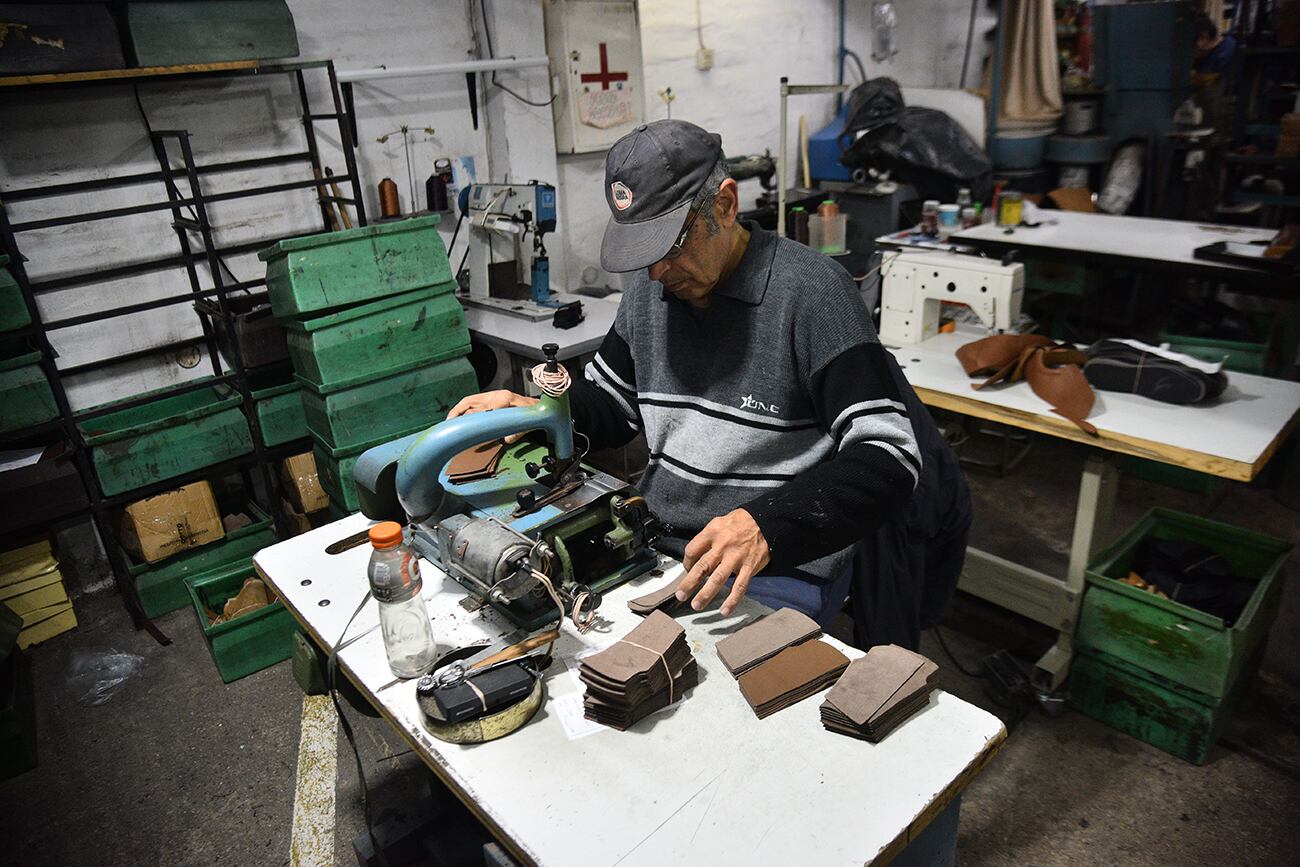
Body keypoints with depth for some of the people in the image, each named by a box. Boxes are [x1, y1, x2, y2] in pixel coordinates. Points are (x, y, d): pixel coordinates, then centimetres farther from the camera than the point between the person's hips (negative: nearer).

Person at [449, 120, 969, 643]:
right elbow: (610, 403, 19)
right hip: (654, 546, 6)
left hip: (779, 571, -6)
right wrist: (535, 410, -3)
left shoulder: (810, 290, -15)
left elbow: (889, 459, -19)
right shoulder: (650, 288, 7)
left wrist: (769, 525, -34)